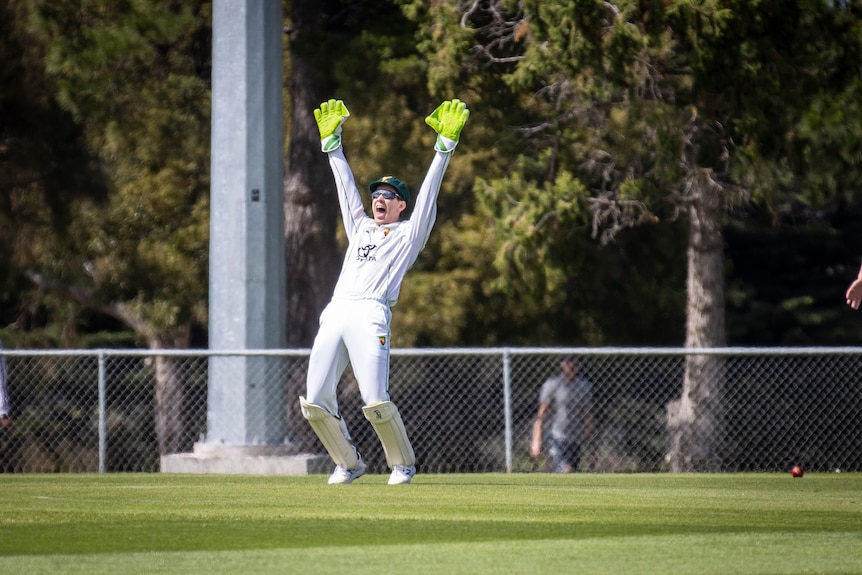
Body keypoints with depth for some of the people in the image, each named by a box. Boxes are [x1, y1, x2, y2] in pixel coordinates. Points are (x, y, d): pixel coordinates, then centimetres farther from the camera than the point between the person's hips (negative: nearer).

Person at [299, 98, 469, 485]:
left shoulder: (408, 232, 16)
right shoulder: (360, 227, 30)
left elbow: (428, 193, 9)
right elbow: (345, 184, 35)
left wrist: (445, 144, 3)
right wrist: (331, 140, 35)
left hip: (371, 315, -6)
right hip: (335, 315, 6)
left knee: (376, 402, -18)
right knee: (315, 402, -4)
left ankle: (402, 463, 3)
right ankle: (348, 463, 14)